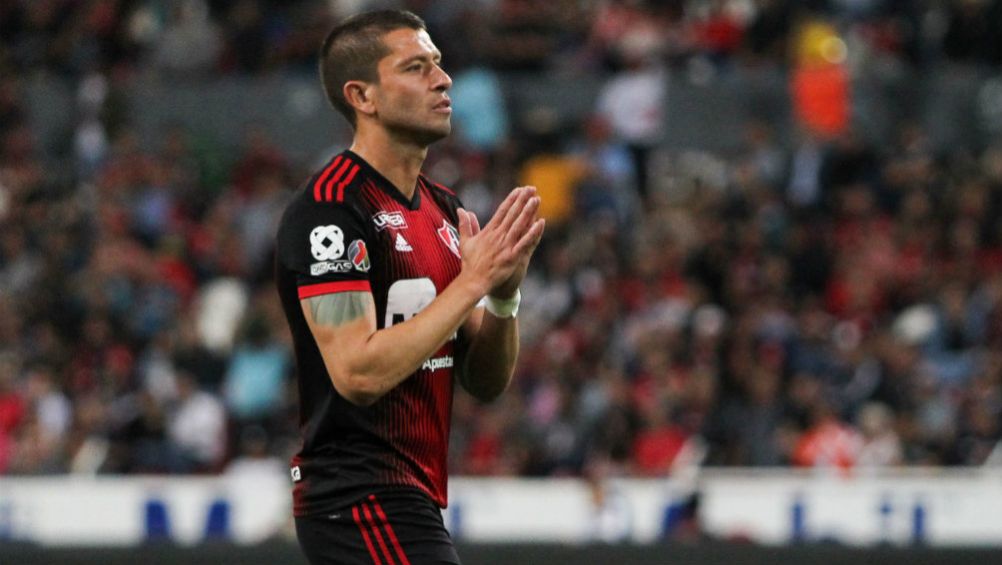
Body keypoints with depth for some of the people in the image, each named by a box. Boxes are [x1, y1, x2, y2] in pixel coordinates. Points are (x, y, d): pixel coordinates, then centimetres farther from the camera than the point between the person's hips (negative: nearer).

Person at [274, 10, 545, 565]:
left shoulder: (443, 209, 15)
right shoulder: (329, 207, -13)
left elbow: (485, 382, 14)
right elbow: (358, 372, -22)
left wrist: (504, 291, -5)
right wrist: (472, 280, -18)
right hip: (362, 502, -9)